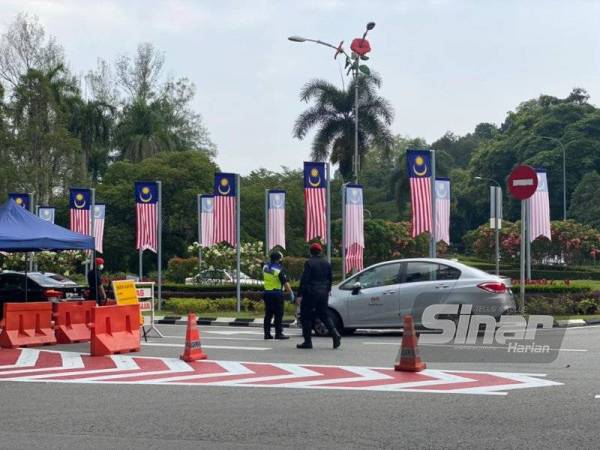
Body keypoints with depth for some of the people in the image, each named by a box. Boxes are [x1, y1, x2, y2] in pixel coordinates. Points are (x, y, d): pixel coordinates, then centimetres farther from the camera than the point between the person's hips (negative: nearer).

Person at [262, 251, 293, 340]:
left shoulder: (266, 266, 4)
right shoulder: (279, 269, -15)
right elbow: (285, 283, -14)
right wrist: (291, 293, -6)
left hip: (266, 292, 7)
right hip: (277, 293, -7)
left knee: (268, 314, 10)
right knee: (278, 314, -2)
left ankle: (267, 333, 11)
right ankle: (278, 333, -3)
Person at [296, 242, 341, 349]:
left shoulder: (309, 263, -10)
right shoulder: (326, 264, 10)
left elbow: (304, 280, -14)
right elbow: (330, 280, 16)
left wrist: (300, 295, -12)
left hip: (310, 293, -6)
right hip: (323, 294, 6)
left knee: (306, 316, 3)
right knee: (325, 315, 14)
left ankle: (307, 341, 3)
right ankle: (335, 334, -6)